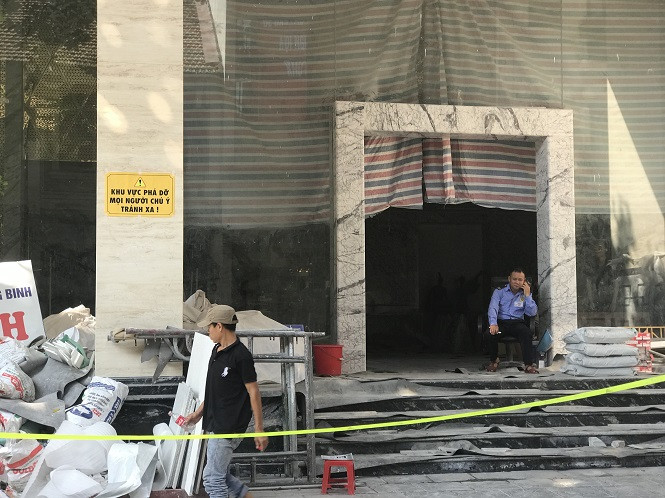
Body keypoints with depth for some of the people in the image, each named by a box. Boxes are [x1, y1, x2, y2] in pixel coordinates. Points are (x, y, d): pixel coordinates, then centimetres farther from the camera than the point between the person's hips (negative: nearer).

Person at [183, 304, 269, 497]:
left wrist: (259, 430, -15)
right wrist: (199, 413, 23)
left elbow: (253, 392, -15)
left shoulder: (241, 355, -16)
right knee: (222, 475, 16)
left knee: (212, 478, -5)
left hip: (230, 427, -9)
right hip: (216, 424, 9)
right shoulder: (217, 350, 11)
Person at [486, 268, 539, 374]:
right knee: (492, 332, -33)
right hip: (501, 322, -1)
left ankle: (529, 364, -34)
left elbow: (532, 313, 0)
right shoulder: (499, 292, 6)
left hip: (517, 322, 1)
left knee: (526, 331, -33)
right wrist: (493, 324, -28)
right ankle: (493, 361, -6)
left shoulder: (526, 294, 12)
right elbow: (493, 308, -9)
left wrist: (527, 295, -7)